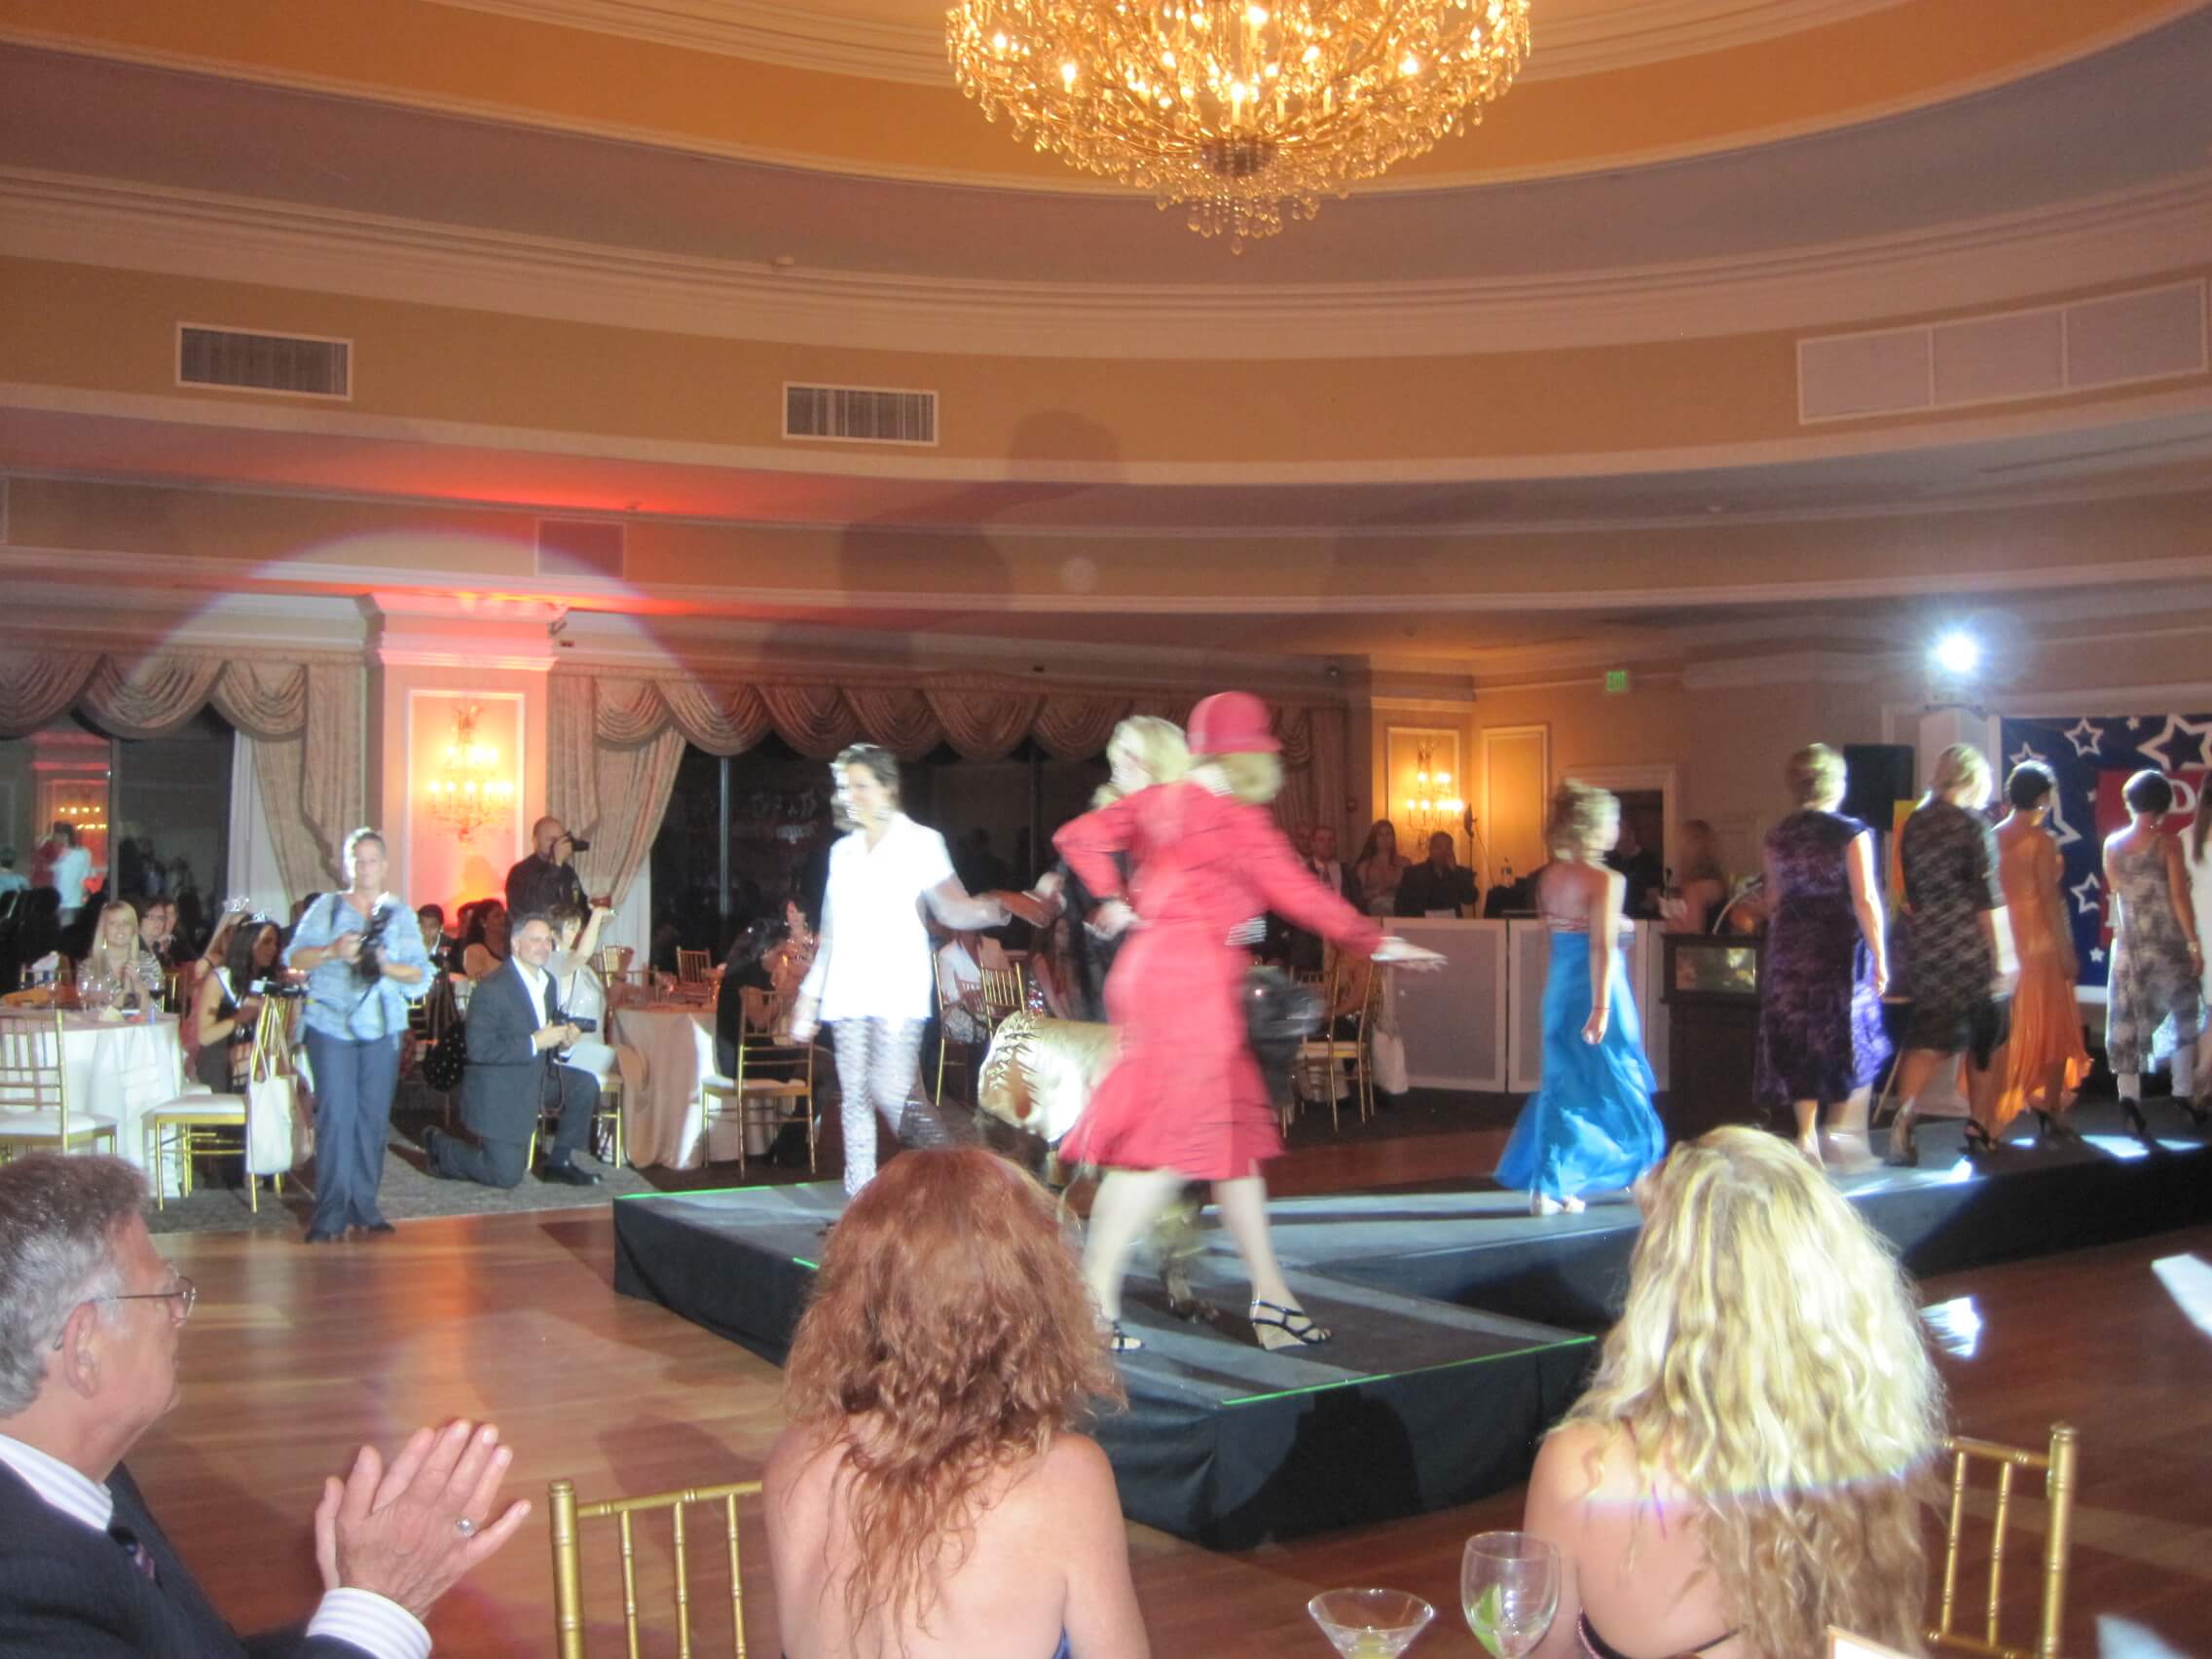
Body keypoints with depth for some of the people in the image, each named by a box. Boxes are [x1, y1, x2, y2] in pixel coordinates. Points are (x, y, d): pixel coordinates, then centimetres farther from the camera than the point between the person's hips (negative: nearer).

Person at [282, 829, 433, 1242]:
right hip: (331, 1025, -2)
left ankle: (364, 1206, 9)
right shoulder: (325, 907, 10)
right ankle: (330, 1212, -7)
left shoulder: (399, 914, 12)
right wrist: (332, 951, -17)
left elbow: (422, 975, 3)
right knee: (336, 1116, -9)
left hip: (383, 1027, 2)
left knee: (374, 1118, 2)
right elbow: (294, 958, -1)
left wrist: (385, 964, -14)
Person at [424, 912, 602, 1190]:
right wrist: (535, 1042, -29)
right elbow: (478, 1049, -27)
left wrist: (563, 1044, -10)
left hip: (537, 1078, 8)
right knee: (506, 1176, -5)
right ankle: (440, 1147, 19)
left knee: (586, 1085, -11)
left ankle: (559, 1161, 5)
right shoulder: (493, 987, -21)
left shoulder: (549, 982, 5)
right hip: (499, 1093, -8)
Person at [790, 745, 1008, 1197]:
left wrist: (997, 909, -29)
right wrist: (809, 994, 18)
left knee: (891, 1089, -18)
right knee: (855, 1094, 2)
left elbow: (951, 908, -9)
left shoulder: (921, 842, 3)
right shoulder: (843, 851, 18)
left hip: (897, 988, -5)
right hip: (847, 989, 5)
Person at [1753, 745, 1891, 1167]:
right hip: (1841, 949, -4)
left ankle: (1807, 1136, 11)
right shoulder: (1852, 833, -10)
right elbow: (1865, 900, -13)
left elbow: (1773, 899, 9)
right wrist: (1880, 958, -8)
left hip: (1789, 952, 4)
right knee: (1852, 1041, 8)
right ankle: (1847, 1129, 1)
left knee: (1798, 1044, 9)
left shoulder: (1778, 836, 4)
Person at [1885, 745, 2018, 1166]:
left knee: (1927, 1040, 4)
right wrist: (2004, 957, -8)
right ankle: (1979, 1131, 18)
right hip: (1973, 950, -4)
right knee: (1984, 1043, 11)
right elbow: (1989, 898, -12)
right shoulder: (1973, 824, -10)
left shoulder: (1913, 824, 7)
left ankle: (1904, 1117, -18)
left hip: (1928, 948, 4)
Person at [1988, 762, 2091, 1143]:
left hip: (2003, 946, 5)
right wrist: (2067, 953, -9)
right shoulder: (2040, 840, -12)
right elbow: (2049, 899, -13)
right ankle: (2052, 1115, 11)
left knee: (2006, 1034, 11)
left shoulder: (1993, 837, 4)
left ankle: (1992, 1119, 11)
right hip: (2040, 945, -5)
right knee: (2053, 1031, 7)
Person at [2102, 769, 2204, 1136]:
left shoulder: (2112, 844, 1)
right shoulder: (2168, 843, -11)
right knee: (2183, 1015, 14)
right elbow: (2179, 897, -12)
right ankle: (2184, 1093, 16)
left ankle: (2129, 1092, -11)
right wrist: (2194, 944, -9)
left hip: (2128, 943, 3)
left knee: (2127, 1020, 3)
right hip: (2168, 942, -3)